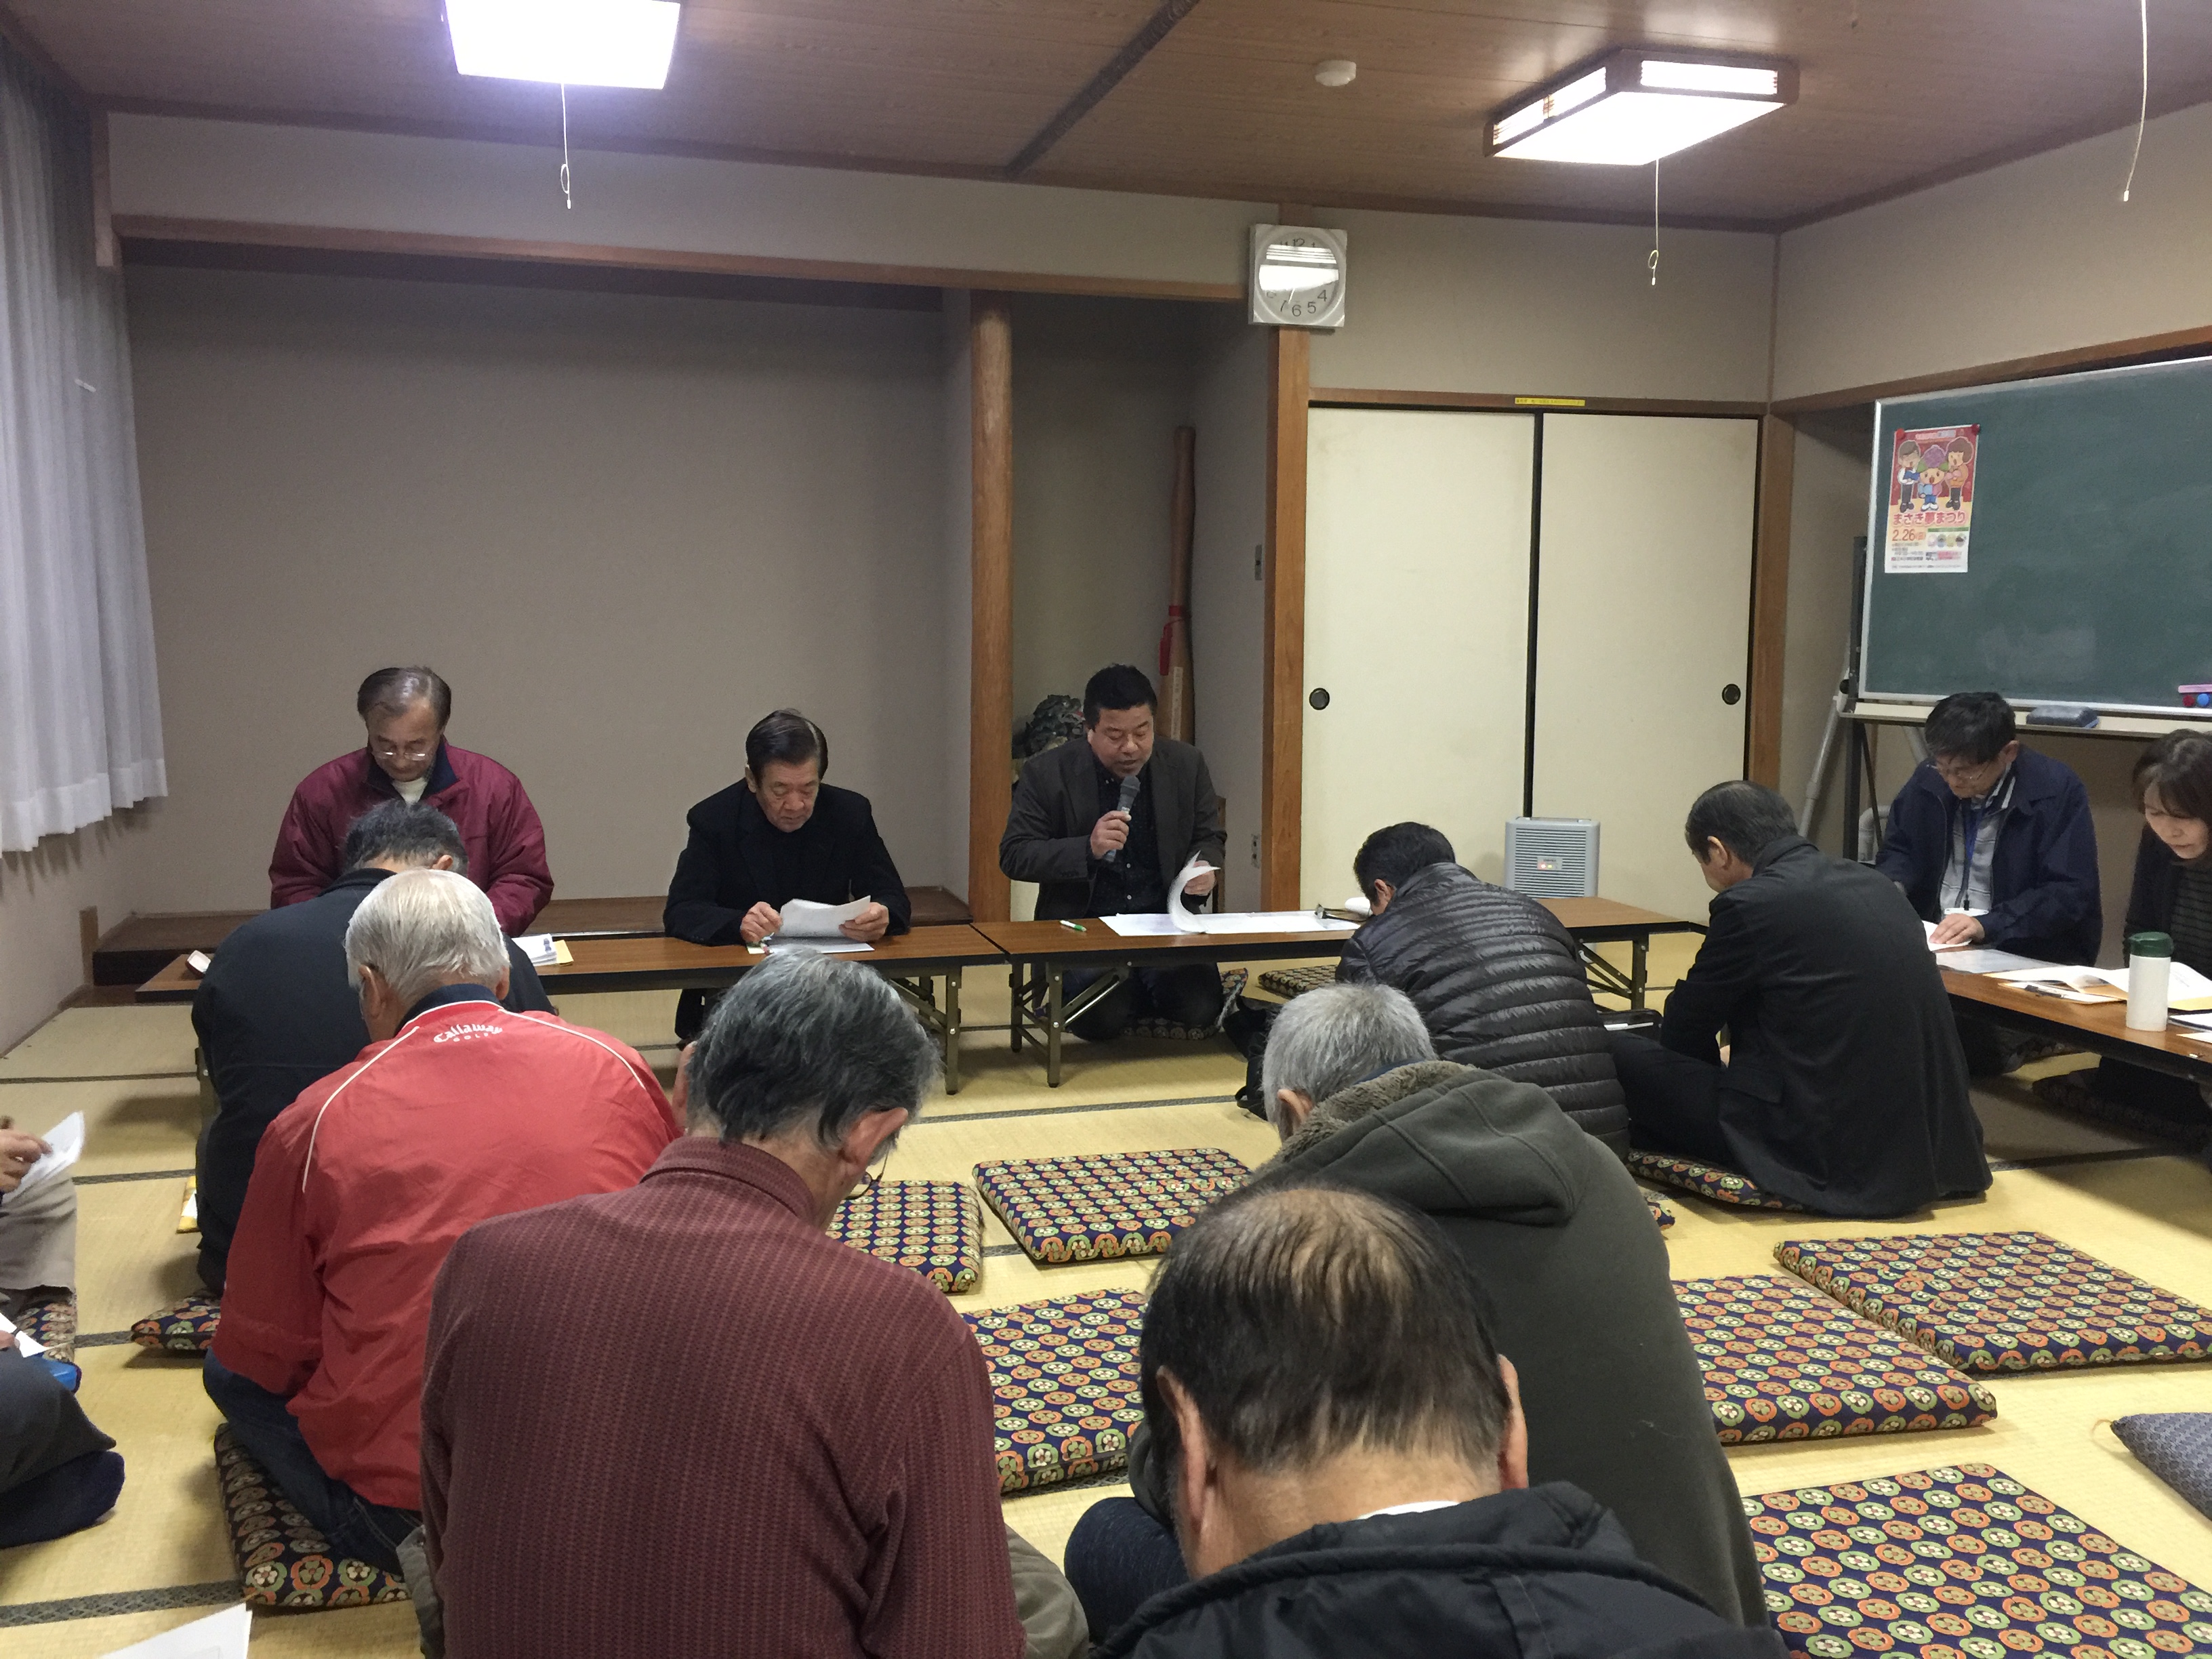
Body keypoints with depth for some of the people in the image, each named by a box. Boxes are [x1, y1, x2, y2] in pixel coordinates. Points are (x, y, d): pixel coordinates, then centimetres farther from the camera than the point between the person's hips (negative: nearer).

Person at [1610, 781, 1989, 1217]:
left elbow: (1684, 1031, 1)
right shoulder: (1875, 884, 11)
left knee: (1620, 1051, 0)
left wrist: (1720, 1065, 23)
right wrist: (1743, 1058, 35)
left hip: (1833, 1157, -9)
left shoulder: (1749, 903, -12)